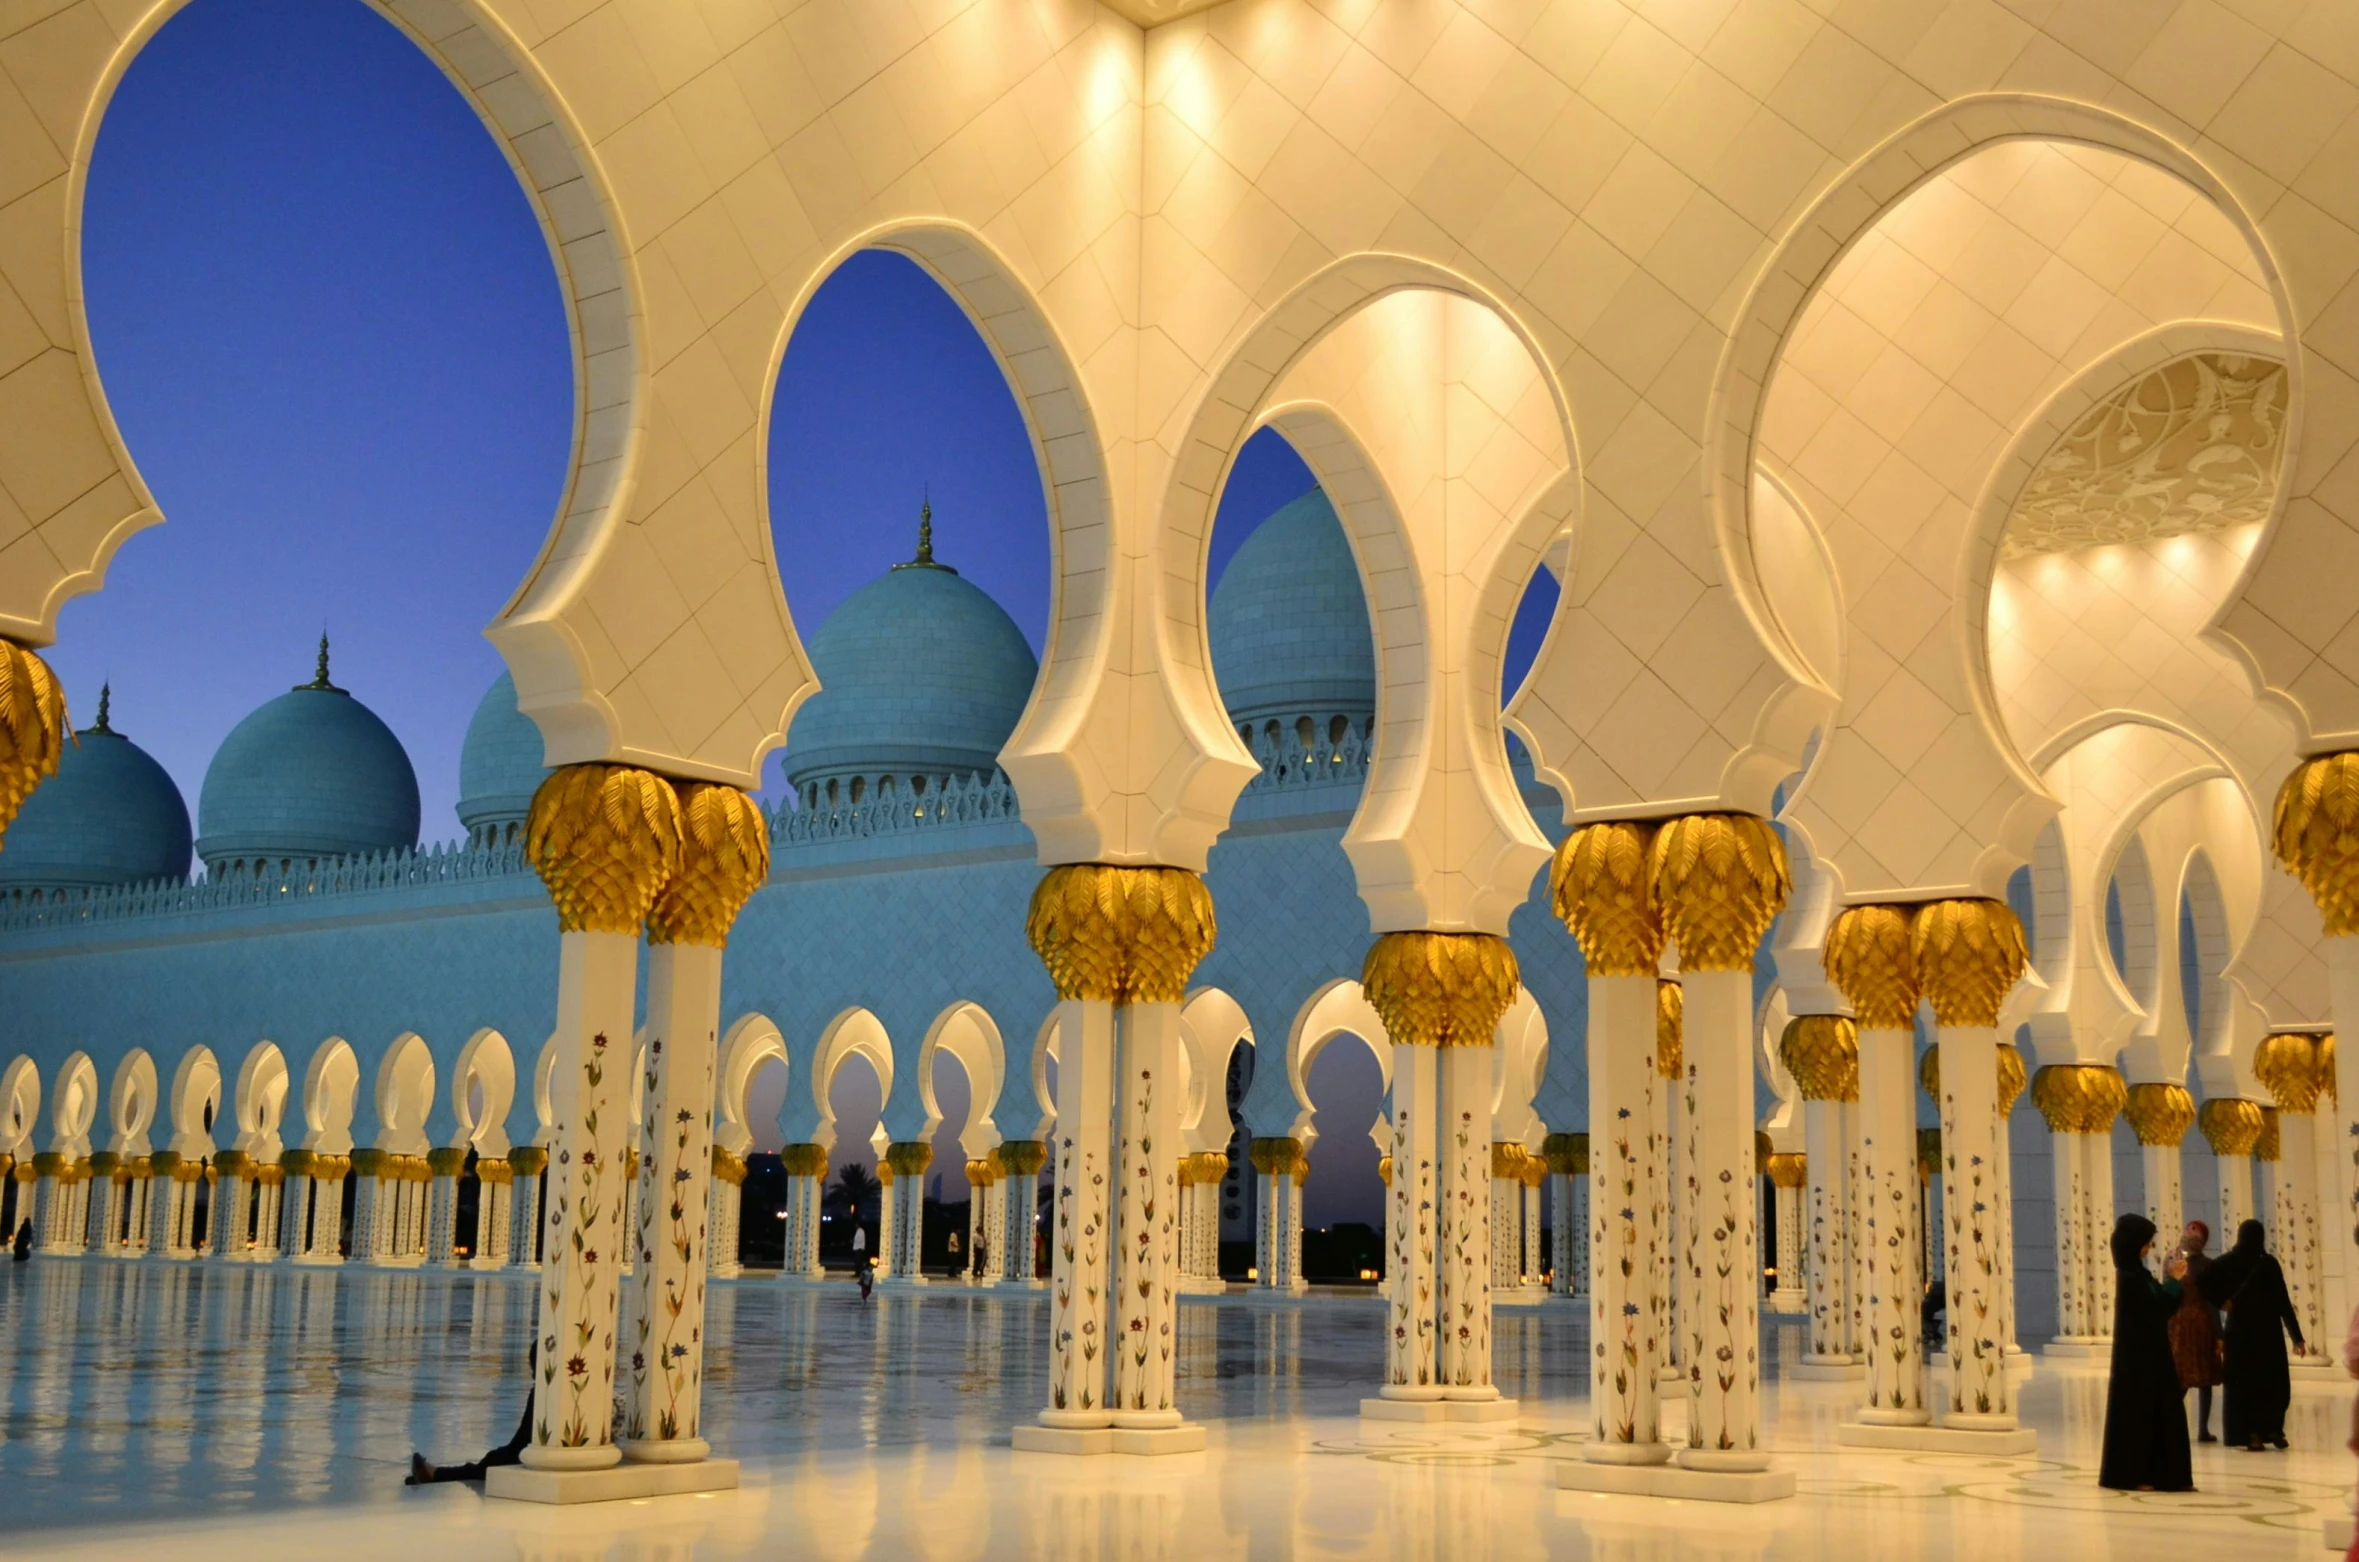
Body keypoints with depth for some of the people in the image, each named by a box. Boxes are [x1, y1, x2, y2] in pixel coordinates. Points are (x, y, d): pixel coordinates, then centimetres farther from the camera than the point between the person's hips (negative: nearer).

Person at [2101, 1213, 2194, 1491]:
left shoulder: (2138, 1274, 12)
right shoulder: (2129, 1278, -15)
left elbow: (2163, 1307, 12)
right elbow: (2158, 1308, -16)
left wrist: (2174, 1279, 0)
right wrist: (2173, 1279, -9)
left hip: (2151, 1353, 9)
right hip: (2137, 1355, -9)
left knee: (2162, 1410, 8)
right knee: (2137, 1411, -3)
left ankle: (2163, 1475, 11)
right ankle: (2131, 1476, 4)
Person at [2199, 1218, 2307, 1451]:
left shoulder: (2230, 1262, -2)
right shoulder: (2268, 1264, -7)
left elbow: (2205, 1280, -14)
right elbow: (2283, 1301, -9)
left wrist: (2221, 1302, -4)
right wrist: (2297, 1335, -6)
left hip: (2239, 1331, 1)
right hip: (2267, 1332, -1)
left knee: (2242, 1382, 7)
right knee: (2274, 1383, 13)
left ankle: (2251, 1435, 4)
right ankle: (2272, 1430, 9)